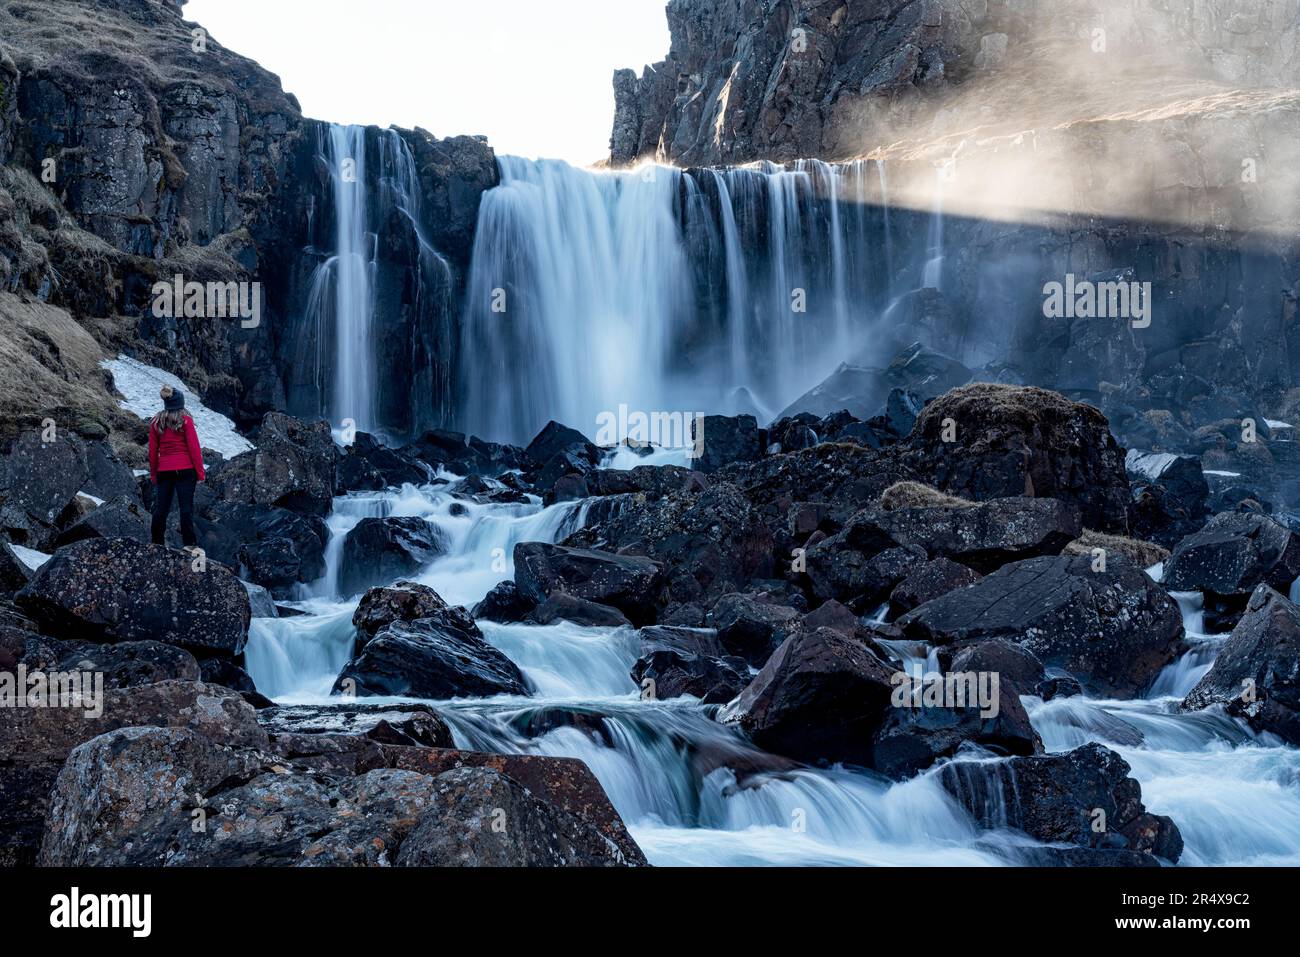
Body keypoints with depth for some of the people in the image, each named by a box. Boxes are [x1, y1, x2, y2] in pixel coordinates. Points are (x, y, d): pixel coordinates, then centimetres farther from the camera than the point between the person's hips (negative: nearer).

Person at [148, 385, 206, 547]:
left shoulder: (156, 422, 6)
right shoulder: (185, 420, -5)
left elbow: (152, 451, 8)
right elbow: (194, 447, -8)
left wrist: (153, 474, 16)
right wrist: (200, 472, -3)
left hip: (163, 471, 4)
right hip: (185, 469, -4)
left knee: (161, 508, 9)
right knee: (186, 507, -4)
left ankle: (156, 543, 12)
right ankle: (189, 543, -8)